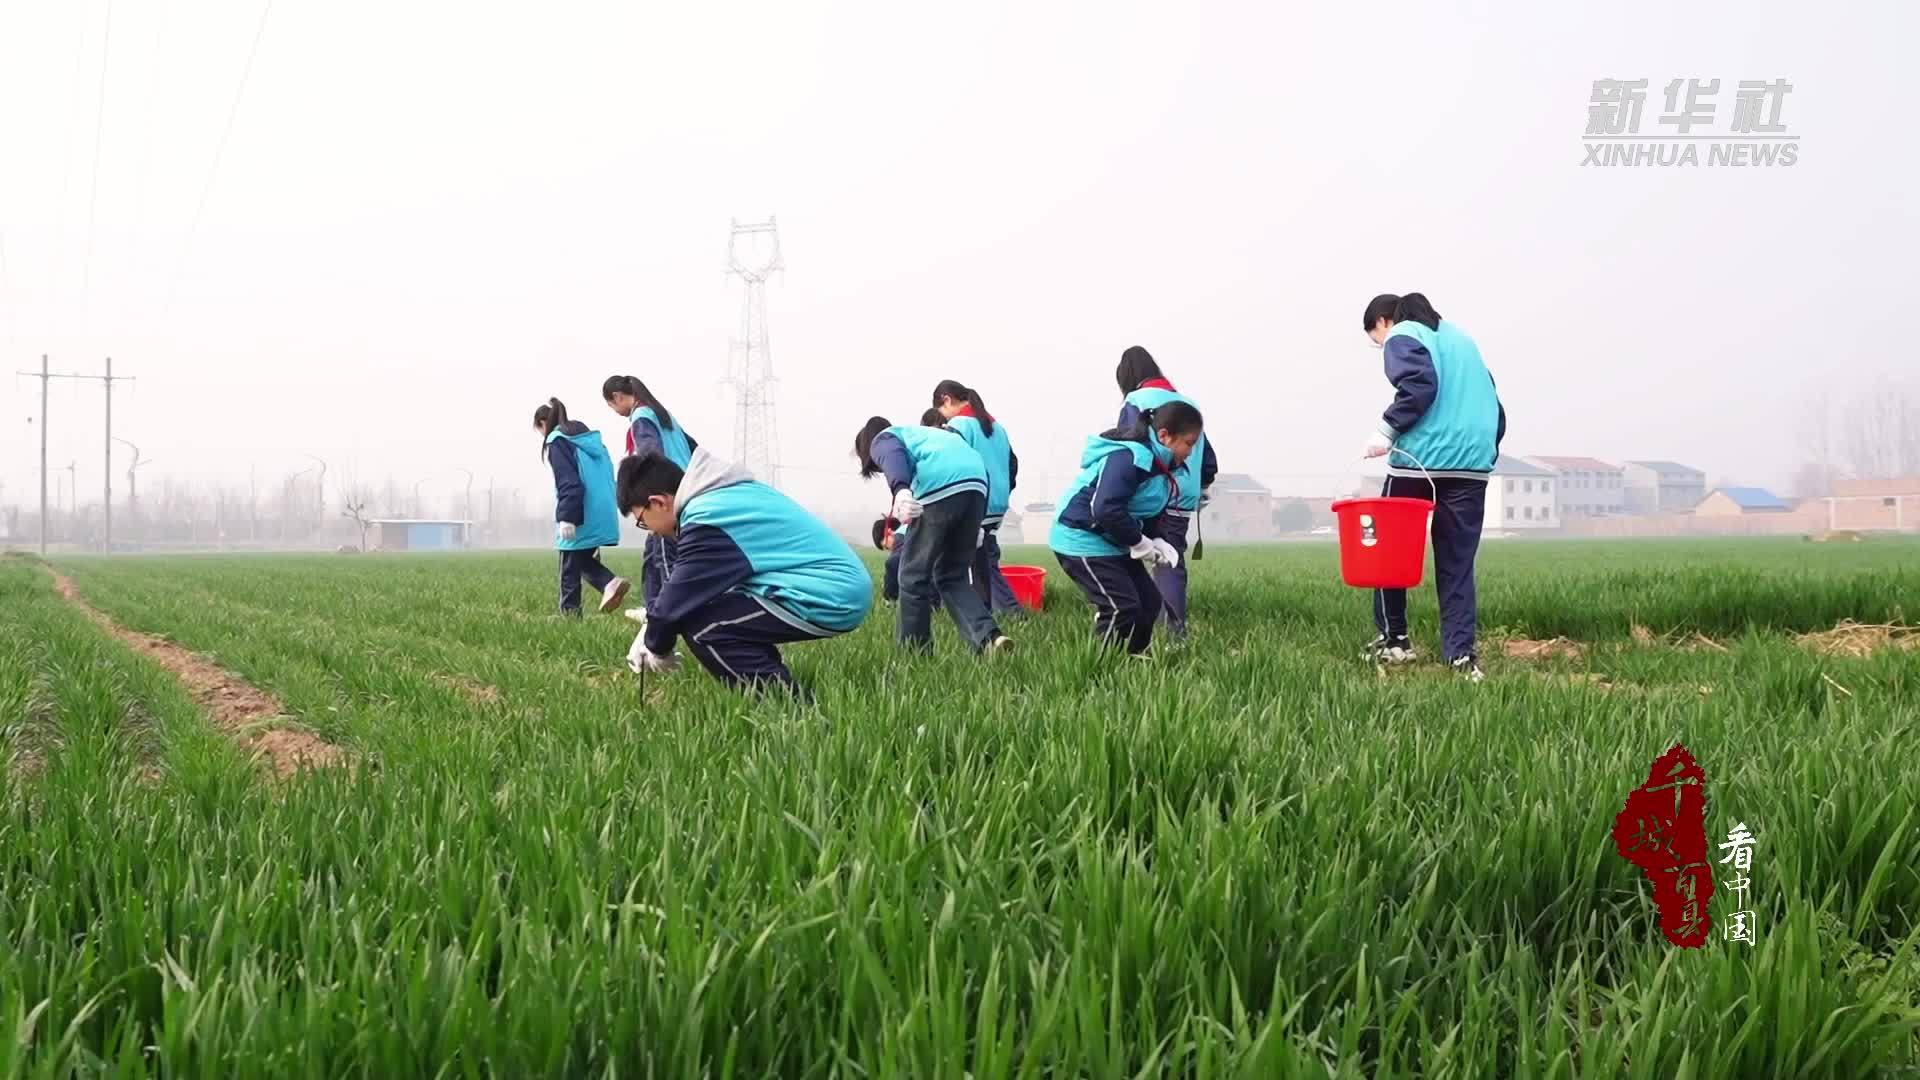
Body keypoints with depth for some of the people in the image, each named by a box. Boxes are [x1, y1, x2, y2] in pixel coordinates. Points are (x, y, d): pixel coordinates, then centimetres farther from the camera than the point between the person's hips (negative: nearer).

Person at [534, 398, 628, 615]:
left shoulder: (557, 442, -7)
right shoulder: (591, 439, 18)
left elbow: (569, 483, -18)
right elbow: (607, 476, 19)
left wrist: (567, 517, -21)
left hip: (581, 519, -8)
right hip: (603, 515, 8)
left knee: (569, 571, 3)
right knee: (583, 559, 20)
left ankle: (570, 614, 4)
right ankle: (610, 582, -4)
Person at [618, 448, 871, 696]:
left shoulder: (707, 520, -14)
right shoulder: (726, 494, 16)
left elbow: (678, 598, -6)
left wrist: (657, 649, 12)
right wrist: (653, 629, 28)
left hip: (828, 599, -10)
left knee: (699, 624, -11)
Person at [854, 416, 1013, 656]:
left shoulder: (882, 440, 19)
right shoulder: (919, 434, 41)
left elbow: (894, 455, -7)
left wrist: (900, 489, -28)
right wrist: (973, 527, 30)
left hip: (940, 488, -7)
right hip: (977, 485, 7)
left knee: (914, 577, 7)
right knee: (951, 577, 16)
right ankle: (989, 638, -5)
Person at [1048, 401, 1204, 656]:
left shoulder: (1157, 464, 8)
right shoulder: (1129, 458, -25)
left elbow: (1146, 514, 17)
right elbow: (1106, 509, -33)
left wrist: (1156, 542, -3)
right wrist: (1140, 543, -21)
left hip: (1112, 542, 10)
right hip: (1083, 541, -10)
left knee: (1148, 600, 8)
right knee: (1121, 607, -14)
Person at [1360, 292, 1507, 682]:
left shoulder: (1401, 337, 3)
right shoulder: (1458, 336, 24)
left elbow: (1419, 385, -17)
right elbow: (1492, 403, 20)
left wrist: (1387, 429, -13)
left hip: (1418, 460, -6)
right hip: (1472, 465, 6)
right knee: (1457, 565, 6)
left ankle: (1393, 639, 14)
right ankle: (1462, 654, -3)